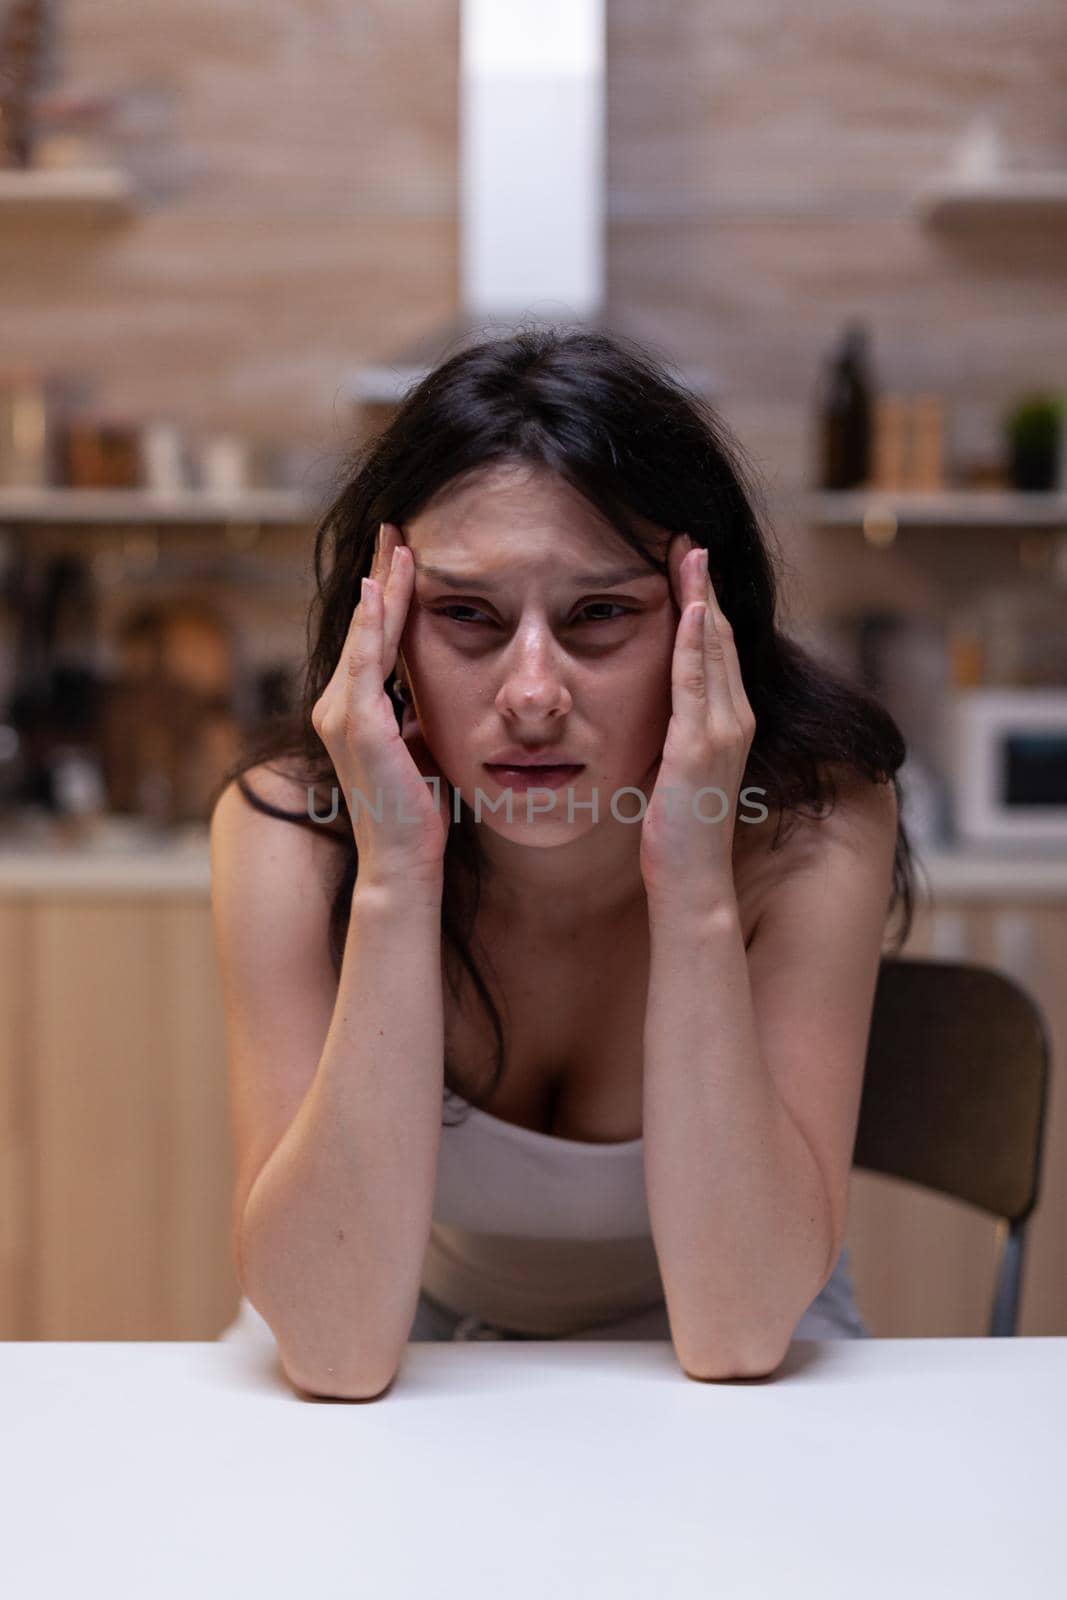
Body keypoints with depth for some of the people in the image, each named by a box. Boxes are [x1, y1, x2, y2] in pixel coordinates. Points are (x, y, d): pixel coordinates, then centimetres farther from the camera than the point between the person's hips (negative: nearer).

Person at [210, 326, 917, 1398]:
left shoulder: (815, 830, -20)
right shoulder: (283, 834, -20)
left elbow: (738, 1338, -25)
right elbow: (334, 1353, -27)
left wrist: (696, 889, -34)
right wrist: (394, 882, -34)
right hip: (410, 1365, 1)